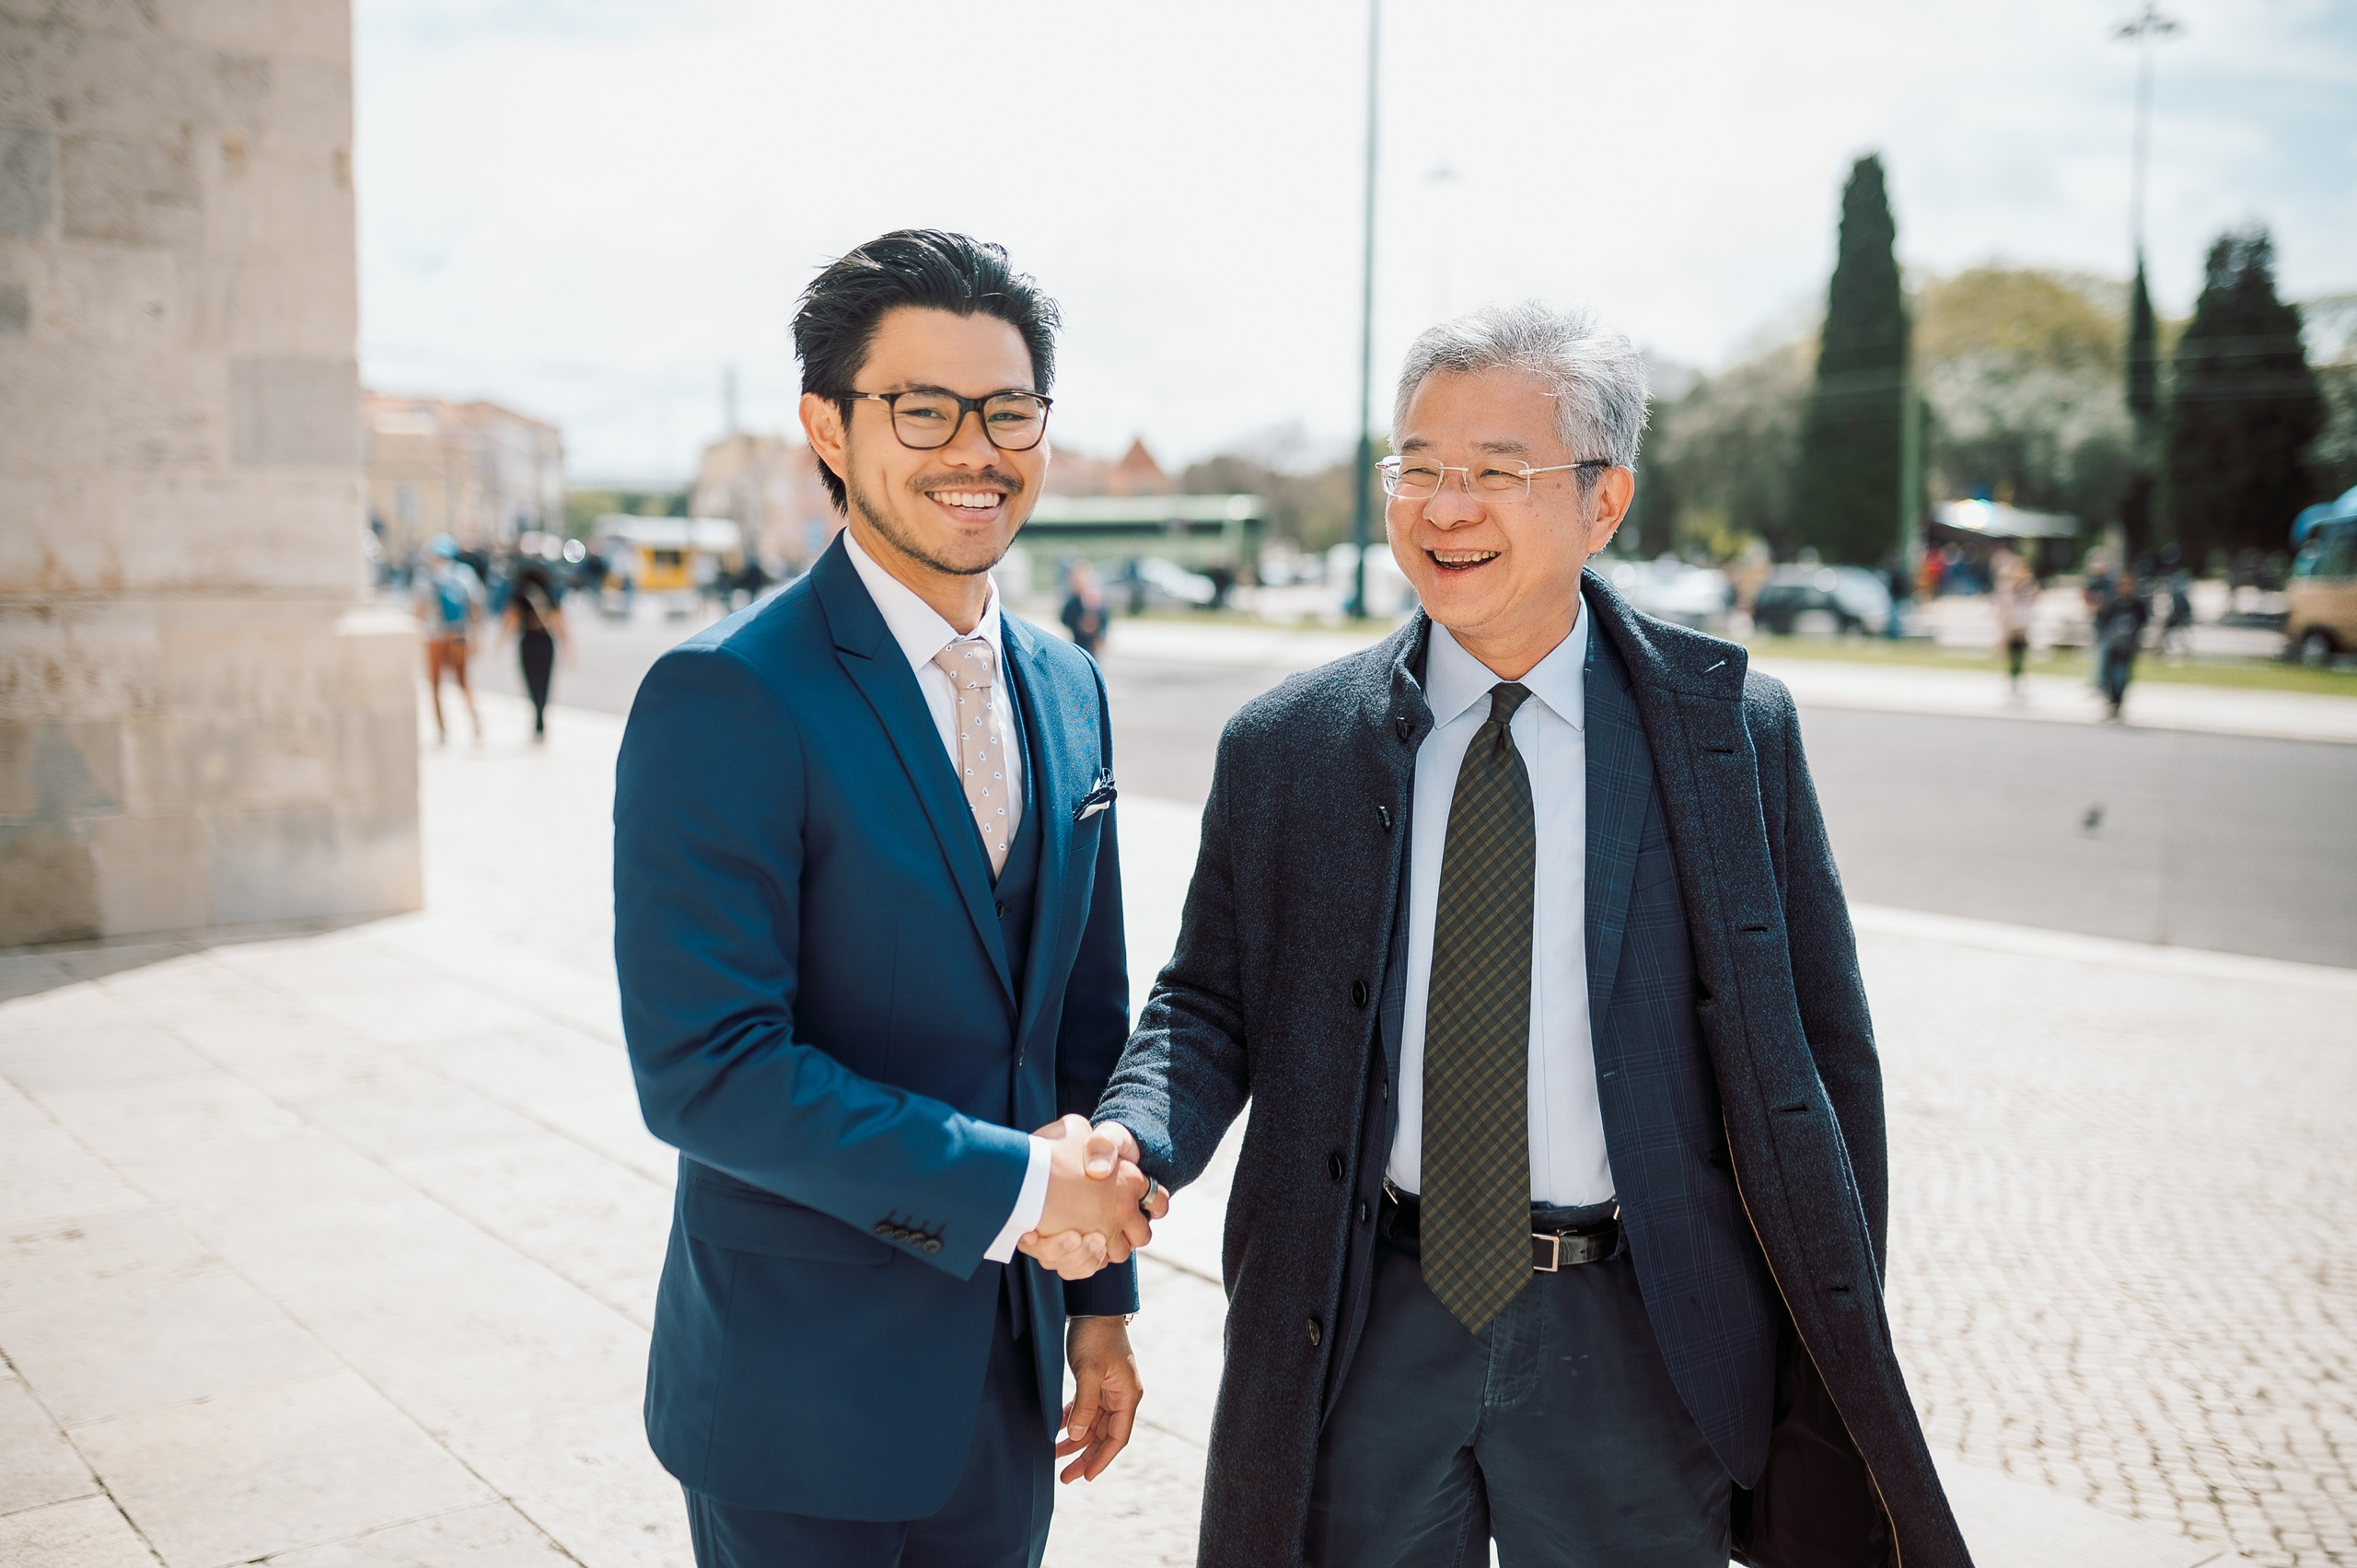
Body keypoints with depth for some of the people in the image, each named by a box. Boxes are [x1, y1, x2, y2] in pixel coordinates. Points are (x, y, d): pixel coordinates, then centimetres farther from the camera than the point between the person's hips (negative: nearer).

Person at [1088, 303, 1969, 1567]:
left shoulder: (1732, 728, -4)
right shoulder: (1283, 747, -1)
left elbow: (1819, 1056, -1)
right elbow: (1209, 1001, 4)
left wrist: (1838, 1363, 0)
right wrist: (1133, 1138, -17)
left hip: (1637, 1343, 0)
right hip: (1365, 1333, 1)